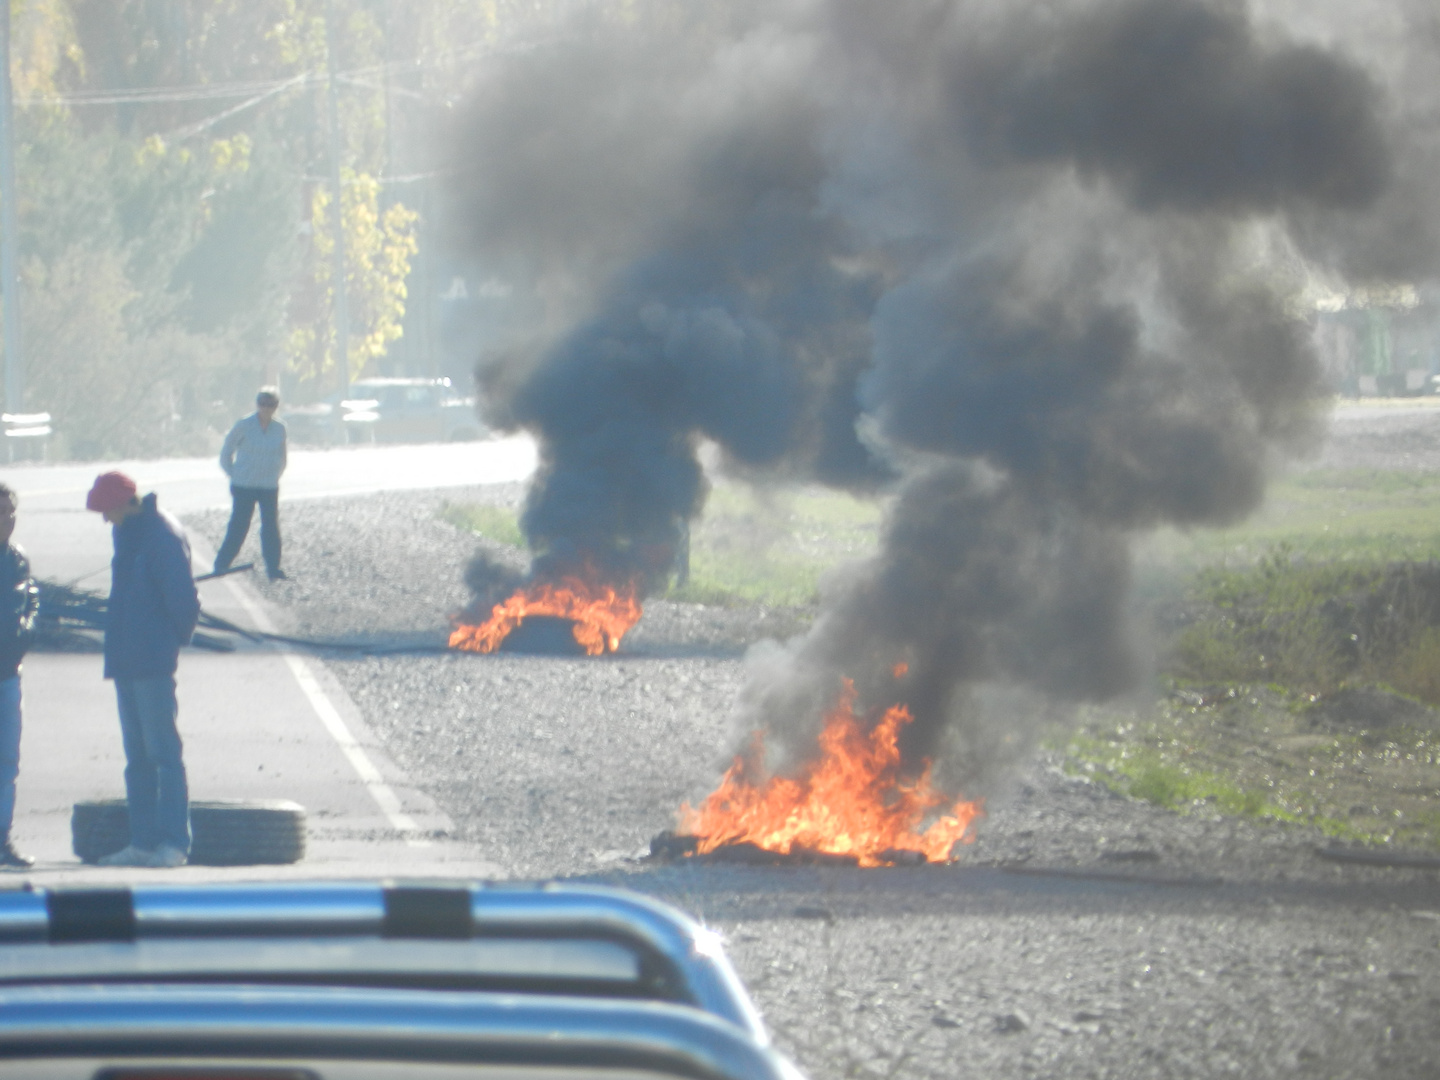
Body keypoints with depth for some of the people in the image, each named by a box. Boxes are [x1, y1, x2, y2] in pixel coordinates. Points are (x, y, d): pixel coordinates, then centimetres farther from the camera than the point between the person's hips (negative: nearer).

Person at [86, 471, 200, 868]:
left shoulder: (163, 536, -14)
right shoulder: (126, 533, 15)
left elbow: (184, 598, -16)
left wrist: (174, 638, -1)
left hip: (153, 662, -9)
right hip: (126, 662, 9)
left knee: (163, 753, -8)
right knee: (138, 756, 10)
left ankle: (174, 843, -8)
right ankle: (143, 841, 14)